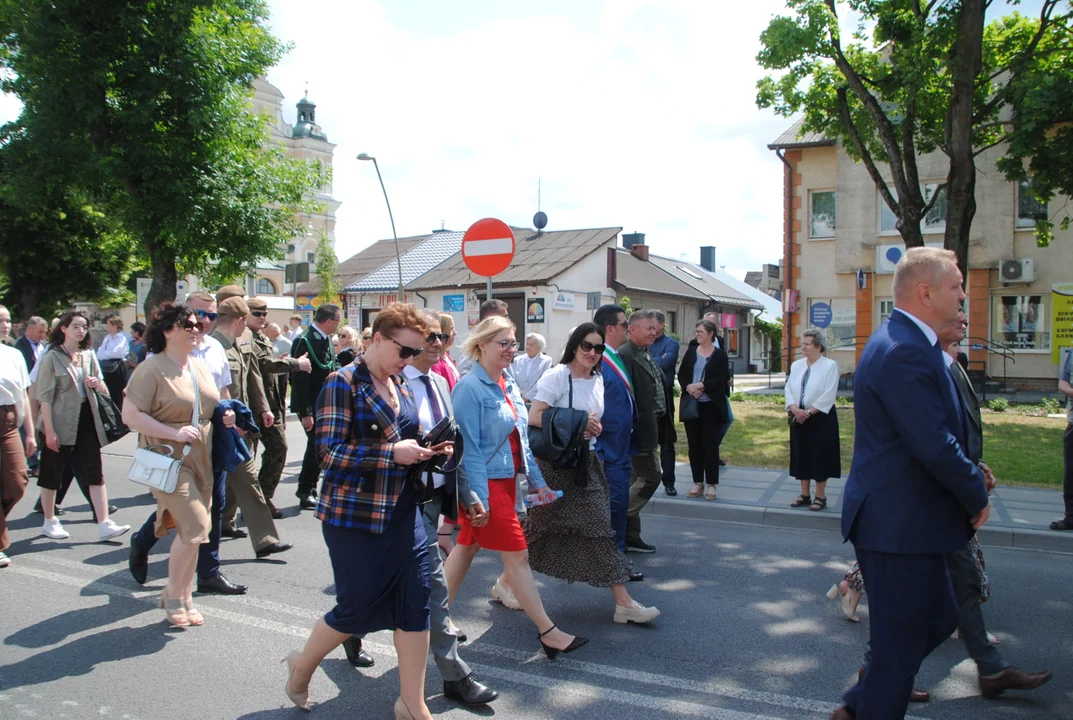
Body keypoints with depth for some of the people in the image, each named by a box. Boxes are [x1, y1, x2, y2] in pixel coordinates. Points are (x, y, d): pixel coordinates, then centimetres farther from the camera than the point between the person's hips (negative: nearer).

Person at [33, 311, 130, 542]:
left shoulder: (89, 355, 9)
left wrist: (97, 384, -9)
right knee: (51, 475, 9)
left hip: (86, 421, 4)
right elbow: (45, 396, -11)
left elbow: (103, 390, 15)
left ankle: (104, 525, -4)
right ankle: (49, 521, 26)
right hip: (60, 422, -4)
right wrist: (49, 430, -16)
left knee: (95, 473, -2)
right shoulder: (52, 357, -6)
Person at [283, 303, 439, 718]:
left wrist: (423, 449, 3)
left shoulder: (400, 385, 12)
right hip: (355, 514, -7)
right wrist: (393, 453, -23)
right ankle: (302, 666, 35)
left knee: (415, 603, 4)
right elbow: (329, 450, -18)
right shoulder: (342, 383, -12)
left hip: (402, 510, 7)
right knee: (357, 608, 4)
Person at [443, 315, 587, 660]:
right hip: (485, 484, -8)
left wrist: (537, 481, 12)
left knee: (467, 547, 16)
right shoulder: (469, 388, -16)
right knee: (517, 554, -2)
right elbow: (468, 448, -19)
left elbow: (521, 440, 14)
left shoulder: (508, 386, 10)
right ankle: (548, 632, 8)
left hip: (506, 480, 9)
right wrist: (476, 499, -20)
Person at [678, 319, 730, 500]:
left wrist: (700, 386, -18)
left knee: (710, 443, -1)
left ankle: (711, 485, 7)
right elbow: (681, 375, 5)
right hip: (691, 404, 4)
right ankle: (698, 483, 15)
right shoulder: (691, 352, 9)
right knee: (694, 444, 6)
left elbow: (721, 379, -12)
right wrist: (689, 387, -14)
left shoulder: (720, 355, -2)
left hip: (711, 405, -4)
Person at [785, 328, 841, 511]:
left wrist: (808, 411, -16)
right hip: (798, 418, 5)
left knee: (820, 456, 0)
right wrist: (795, 409, -12)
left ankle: (820, 496, 12)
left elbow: (828, 395, -14)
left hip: (820, 418, -5)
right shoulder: (796, 365, 8)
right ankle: (805, 495, 19)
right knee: (801, 455, 9)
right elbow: (789, 389, 5)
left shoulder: (830, 365, -9)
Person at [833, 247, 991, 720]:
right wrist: (978, 496, -9)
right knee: (900, 644, 4)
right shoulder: (904, 352, -23)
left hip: (905, 520, 11)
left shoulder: (904, 342, 12)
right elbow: (934, 447, -25)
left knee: (938, 619, 22)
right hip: (899, 525, -11)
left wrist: (970, 475, 6)